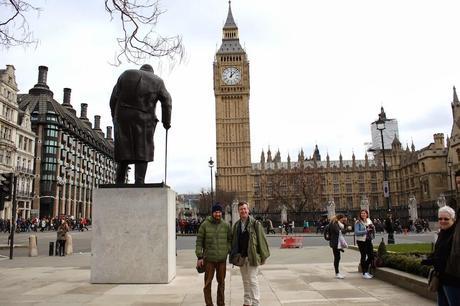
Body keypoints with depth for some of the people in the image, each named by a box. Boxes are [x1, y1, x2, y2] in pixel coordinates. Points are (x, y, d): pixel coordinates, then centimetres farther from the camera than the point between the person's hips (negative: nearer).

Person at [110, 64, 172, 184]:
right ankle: (139, 183, -8)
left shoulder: (126, 75, 10)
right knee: (142, 153, 1)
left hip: (123, 119, 2)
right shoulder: (157, 81, 8)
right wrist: (166, 122, 13)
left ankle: (119, 183, 5)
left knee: (124, 152, 8)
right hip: (144, 121, -1)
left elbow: (113, 99, 7)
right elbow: (166, 102, 5)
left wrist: (115, 118, 14)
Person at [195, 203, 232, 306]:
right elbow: (199, 241, -2)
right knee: (208, 283, 2)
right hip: (208, 259, -2)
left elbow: (230, 240, 11)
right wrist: (199, 257, -7)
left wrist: (229, 251, -3)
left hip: (222, 259, 2)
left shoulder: (226, 225, 3)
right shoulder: (205, 224, -3)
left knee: (221, 282, 12)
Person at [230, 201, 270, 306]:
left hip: (252, 257, -5)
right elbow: (233, 241, 13)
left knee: (252, 280, -2)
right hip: (241, 257, 6)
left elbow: (262, 240, -10)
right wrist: (233, 255, 9)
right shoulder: (236, 225, 8)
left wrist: (263, 256, -11)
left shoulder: (255, 223, -8)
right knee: (245, 281, 15)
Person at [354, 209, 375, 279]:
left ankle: (366, 271, 26)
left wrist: (372, 228, -5)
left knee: (371, 256, 7)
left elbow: (373, 229, 18)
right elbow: (356, 232, -15)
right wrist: (366, 231, -21)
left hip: (369, 240, 6)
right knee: (363, 256, -1)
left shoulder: (369, 221, 10)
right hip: (361, 241, -6)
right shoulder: (358, 222, -7)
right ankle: (364, 273, 9)